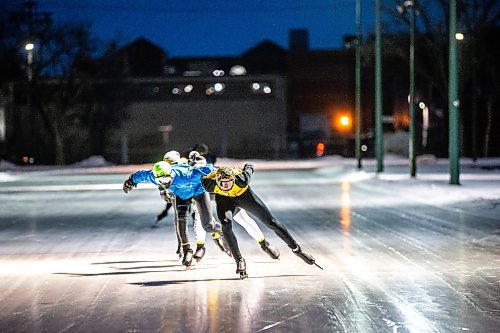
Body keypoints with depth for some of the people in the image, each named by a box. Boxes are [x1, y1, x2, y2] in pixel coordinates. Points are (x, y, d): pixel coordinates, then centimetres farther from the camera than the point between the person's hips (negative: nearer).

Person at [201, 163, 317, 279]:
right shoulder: (211, 185, -35)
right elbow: (203, 178, -11)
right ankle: (239, 261, -13)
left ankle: (296, 248, 18)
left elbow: (249, 166, -19)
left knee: (271, 222, 2)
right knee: (226, 225, -27)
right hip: (223, 199, 0)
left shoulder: (241, 180, -40)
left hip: (244, 195, 0)